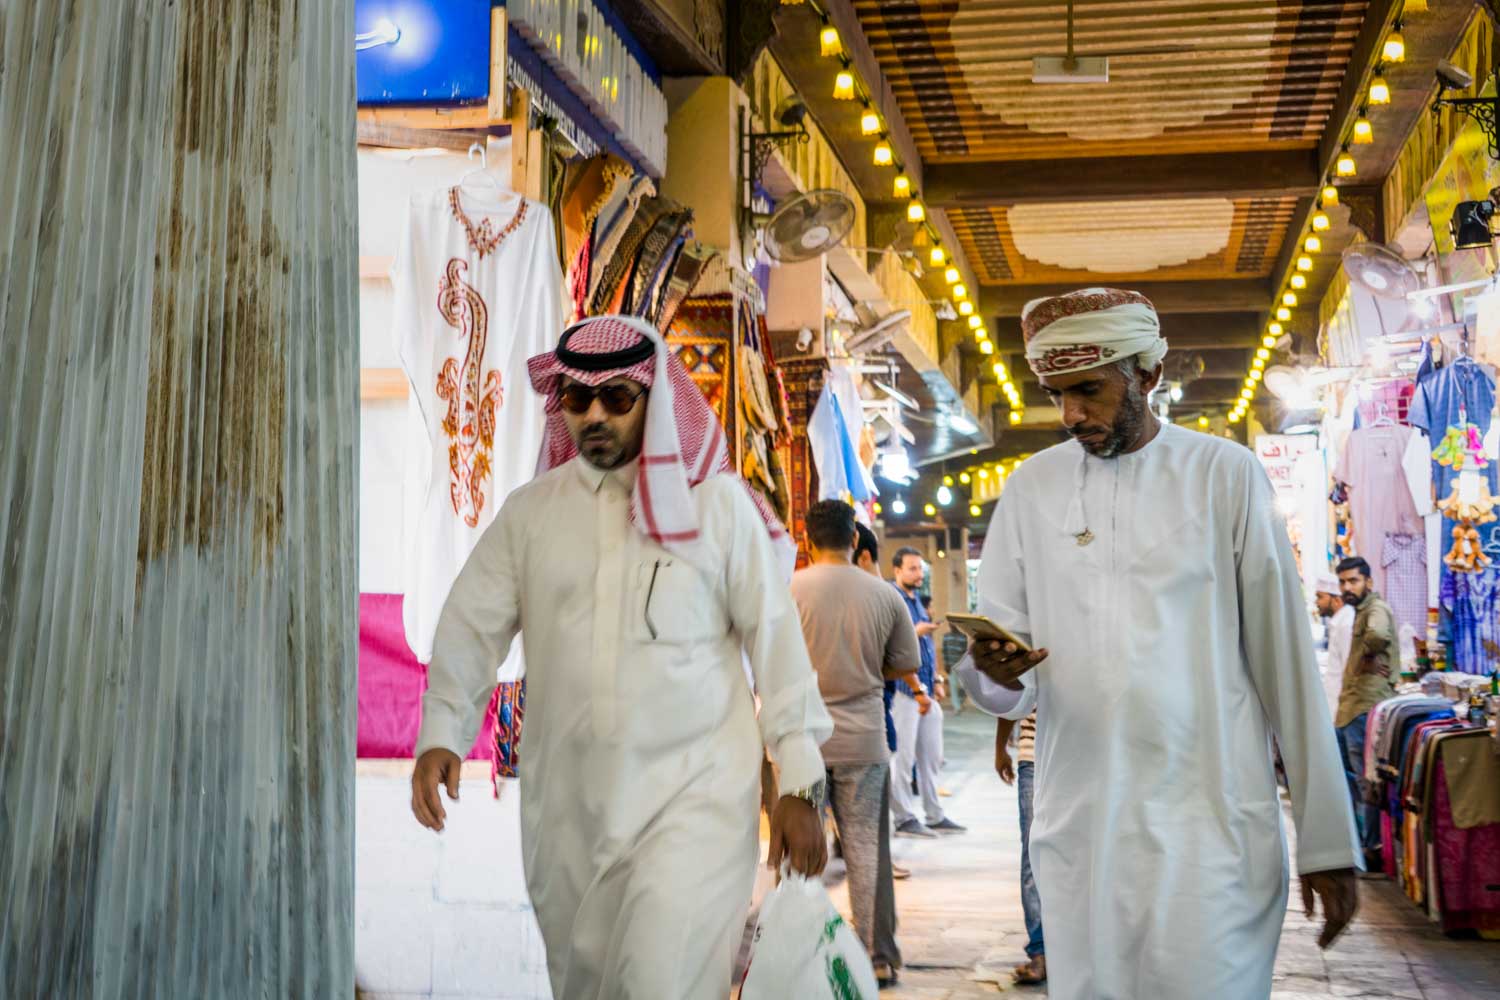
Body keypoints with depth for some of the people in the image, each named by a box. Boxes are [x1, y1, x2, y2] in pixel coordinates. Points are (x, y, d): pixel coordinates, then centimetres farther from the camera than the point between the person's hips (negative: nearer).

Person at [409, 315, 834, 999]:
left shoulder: (718, 503, 0)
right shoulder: (529, 510, 8)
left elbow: (775, 637, 0)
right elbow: (471, 627, 7)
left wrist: (799, 785, -3)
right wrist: (440, 734, -10)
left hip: (693, 792, -3)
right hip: (567, 802, 4)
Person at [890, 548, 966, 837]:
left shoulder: (916, 600, 18)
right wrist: (915, 633, -23)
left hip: (925, 690, 9)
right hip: (903, 690, -9)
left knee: (932, 755, 12)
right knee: (903, 756, -4)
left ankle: (934, 816, 19)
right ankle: (905, 819, 2)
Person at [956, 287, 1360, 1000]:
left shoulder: (1226, 475, 0)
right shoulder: (1030, 488, 7)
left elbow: (1285, 663, 1)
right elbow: (1004, 689, 7)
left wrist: (1328, 840, -1)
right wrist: (995, 673, -17)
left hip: (1211, 826, -2)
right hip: (1077, 826, 3)